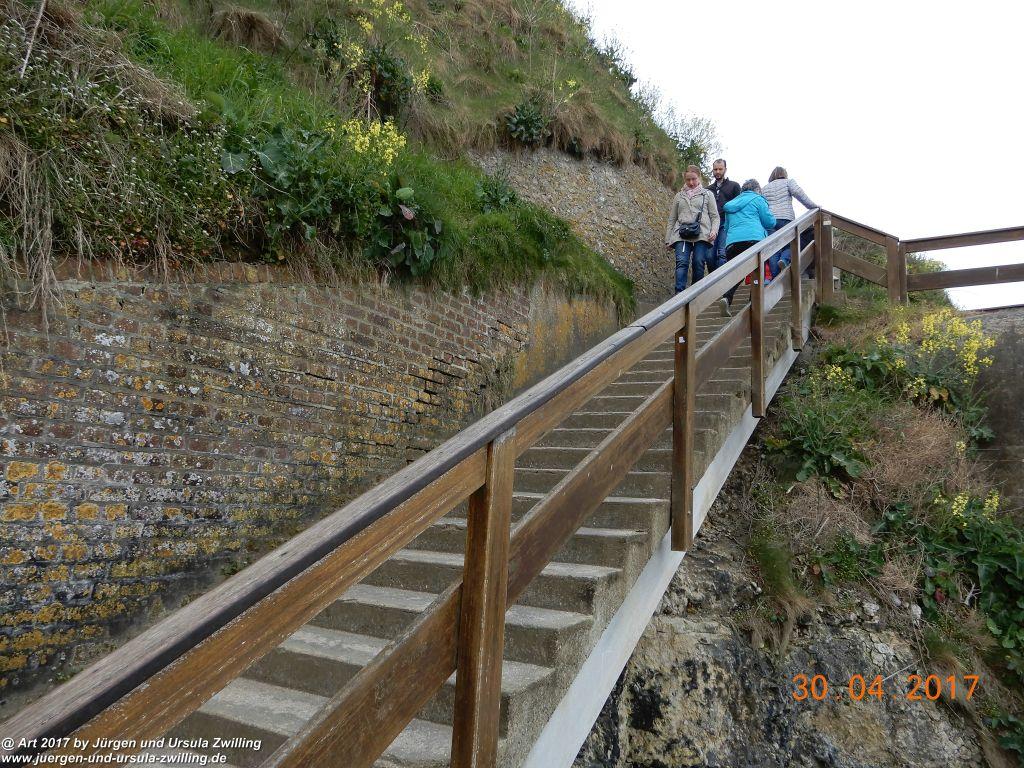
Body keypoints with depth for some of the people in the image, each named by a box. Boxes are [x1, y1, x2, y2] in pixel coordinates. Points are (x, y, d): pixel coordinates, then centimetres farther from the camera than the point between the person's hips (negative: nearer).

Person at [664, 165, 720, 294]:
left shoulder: (707, 195, 16)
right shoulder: (679, 196, 22)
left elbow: (715, 216, 11)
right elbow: (672, 219, 22)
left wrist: (714, 230, -8)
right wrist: (668, 239, 15)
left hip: (702, 235, -1)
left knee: (699, 264, -10)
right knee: (681, 263, -16)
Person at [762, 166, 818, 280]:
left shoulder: (765, 188, 25)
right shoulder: (788, 182, 14)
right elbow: (798, 193, -1)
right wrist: (812, 206, 1)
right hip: (785, 218, -3)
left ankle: (775, 277, -11)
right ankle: (784, 260, -23)